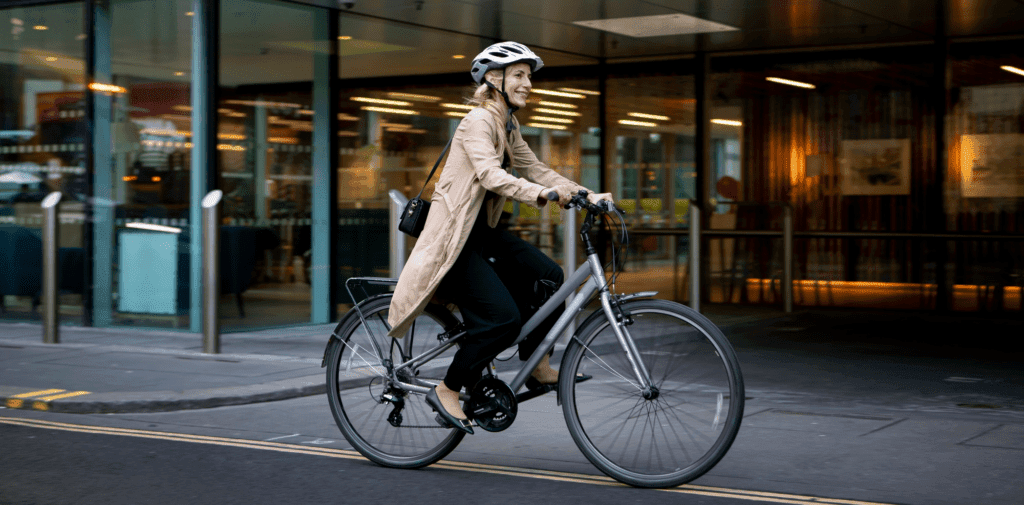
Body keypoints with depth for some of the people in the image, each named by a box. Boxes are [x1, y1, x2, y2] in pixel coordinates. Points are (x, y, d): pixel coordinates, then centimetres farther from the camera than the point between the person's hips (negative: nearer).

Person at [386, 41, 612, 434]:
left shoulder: (508, 126, 13)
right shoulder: (479, 121, -16)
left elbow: (534, 169, 9)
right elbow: (490, 174, -32)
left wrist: (586, 195, -3)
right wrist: (542, 195, -46)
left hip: (482, 230, 9)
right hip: (453, 234, -9)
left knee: (548, 276, -4)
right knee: (503, 317, -17)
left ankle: (536, 364, 12)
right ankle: (447, 390, -2)